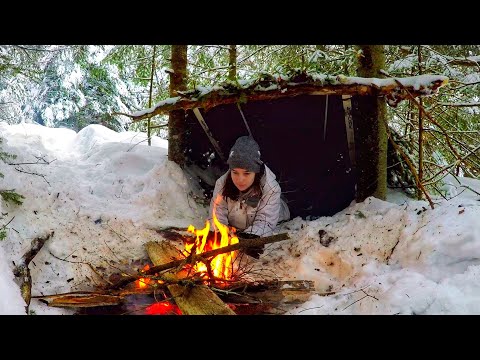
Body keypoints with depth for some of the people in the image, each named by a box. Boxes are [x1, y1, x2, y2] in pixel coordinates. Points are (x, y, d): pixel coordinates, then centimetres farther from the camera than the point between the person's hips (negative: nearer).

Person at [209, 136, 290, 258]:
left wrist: (252, 237, -58)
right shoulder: (222, 184, -25)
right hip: (234, 232, 2)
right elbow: (218, 215, -26)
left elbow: (265, 222, -37)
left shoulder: (271, 189, -34)